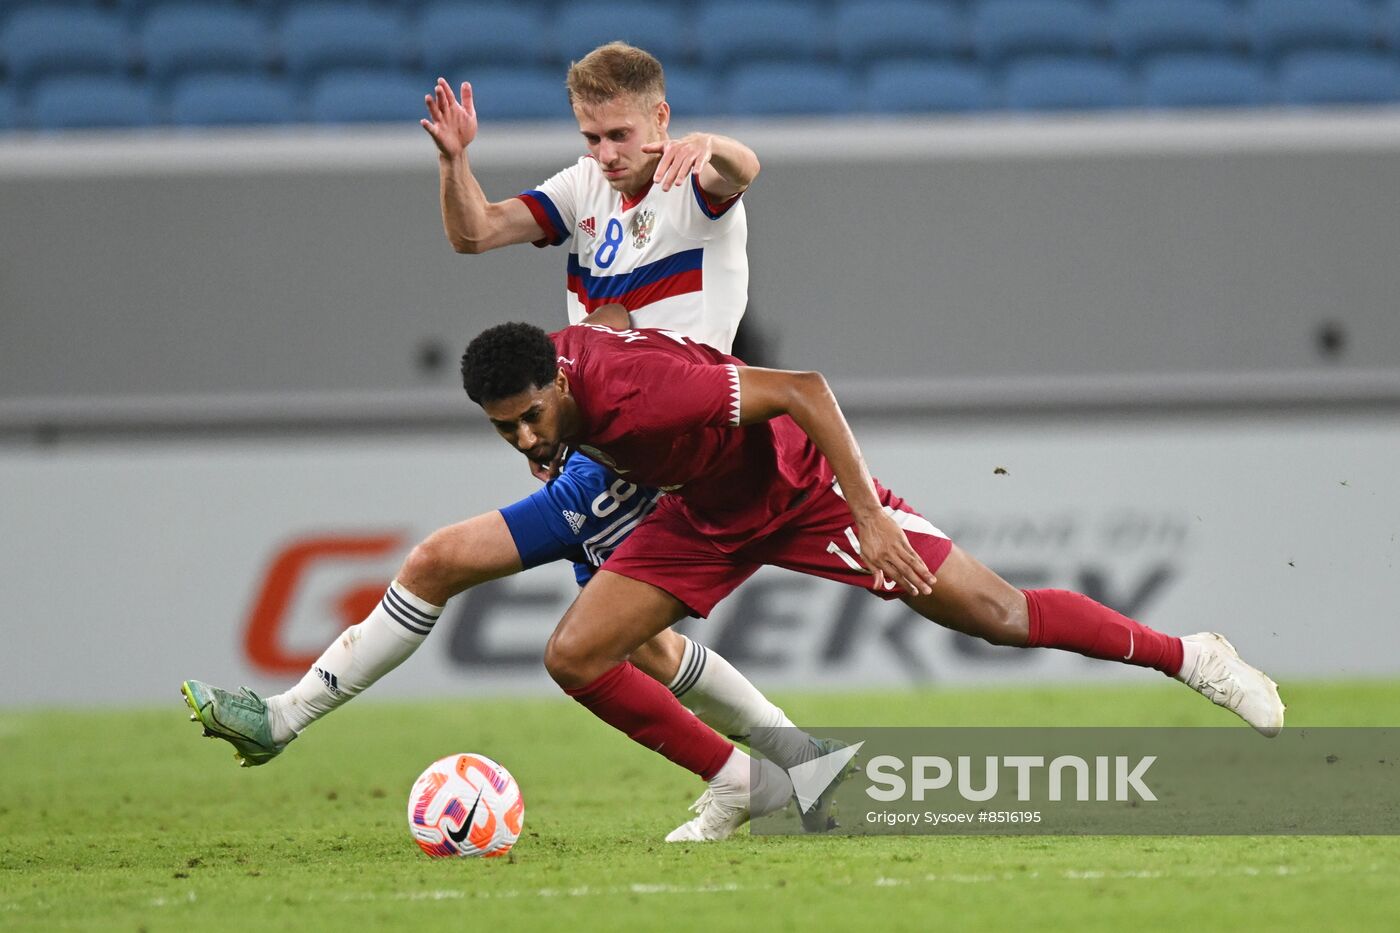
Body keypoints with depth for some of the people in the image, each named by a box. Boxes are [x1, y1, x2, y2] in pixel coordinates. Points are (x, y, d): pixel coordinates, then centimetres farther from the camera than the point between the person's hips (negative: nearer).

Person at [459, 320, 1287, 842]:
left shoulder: (631, 391, -38)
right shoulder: (541, 371, -16)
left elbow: (803, 389, -37)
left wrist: (870, 517, -38)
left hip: (797, 484, -7)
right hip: (707, 514, 7)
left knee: (996, 614, -3)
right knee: (574, 656, -8)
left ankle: (1191, 657, 17)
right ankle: (737, 785, 8)